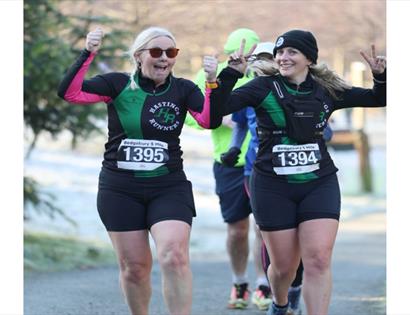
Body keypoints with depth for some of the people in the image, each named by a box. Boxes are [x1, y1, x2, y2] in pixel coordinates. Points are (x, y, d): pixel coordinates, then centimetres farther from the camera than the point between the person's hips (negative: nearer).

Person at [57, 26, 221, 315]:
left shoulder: (183, 89, 1)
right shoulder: (119, 84, -2)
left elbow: (210, 120, -14)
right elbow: (70, 92, -12)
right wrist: (88, 54, -22)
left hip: (169, 188, 0)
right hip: (120, 190, 1)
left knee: (174, 257, -20)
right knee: (134, 267, 8)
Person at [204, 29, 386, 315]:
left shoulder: (327, 91, 3)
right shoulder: (264, 87, -4)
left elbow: (378, 99, 12)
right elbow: (218, 108, -13)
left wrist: (380, 75, -9)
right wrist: (232, 72, -26)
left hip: (320, 184, 1)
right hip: (273, 187, -1)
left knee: (318, 261, -13)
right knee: (284, 266, 7)